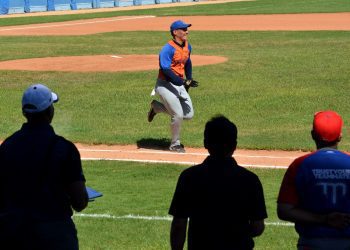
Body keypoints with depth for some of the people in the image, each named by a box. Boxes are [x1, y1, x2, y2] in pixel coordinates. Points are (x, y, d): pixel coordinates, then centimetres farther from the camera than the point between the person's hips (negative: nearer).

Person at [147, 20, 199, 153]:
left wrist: (189, 80, 9)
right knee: (178, 115, -11)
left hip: (179, 84, 8)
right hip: (165, 85, -8)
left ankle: (156, 107, 23)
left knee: (189, 114, 3)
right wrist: (184, 82, -30)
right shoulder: (168, 49, -19)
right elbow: (166, 70, -26)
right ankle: (175, 144, 12)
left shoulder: (187, 47, 6)